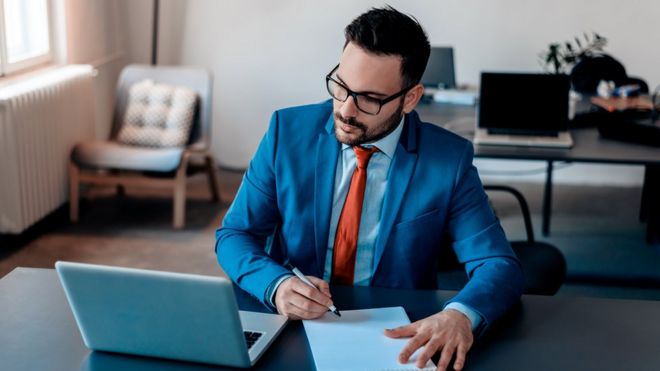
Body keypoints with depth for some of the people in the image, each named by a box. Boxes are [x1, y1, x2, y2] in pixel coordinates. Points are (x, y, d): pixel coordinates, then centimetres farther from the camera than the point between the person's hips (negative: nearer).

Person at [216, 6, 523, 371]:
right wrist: (276, 285, -21)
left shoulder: (449, 159, -7)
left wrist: (461, 314, -31)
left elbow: (500, 266, -8)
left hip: (397, 339, 1)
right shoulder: (289, 131, -4)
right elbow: (234, 235, 0)